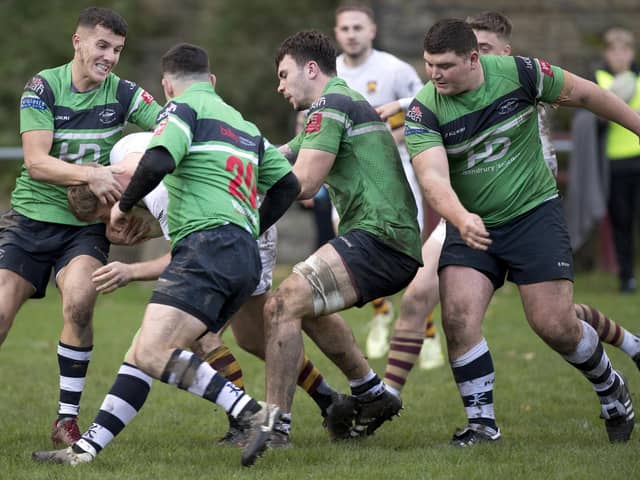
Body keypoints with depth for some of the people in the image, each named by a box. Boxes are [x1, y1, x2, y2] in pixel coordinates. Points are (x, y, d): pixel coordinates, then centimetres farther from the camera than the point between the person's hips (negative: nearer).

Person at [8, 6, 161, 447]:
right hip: (32, 217, 0)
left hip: (87, 227, 0)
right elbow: (37, 162, -15)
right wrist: (90, 174, -30)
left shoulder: (123, 93, -1)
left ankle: (68, 419, -11)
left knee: (79, 303, -25)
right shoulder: (43, 87, -6)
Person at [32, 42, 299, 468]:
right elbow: (288, 184, 29)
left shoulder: (184, 106, 2)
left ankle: (256, 414, -29)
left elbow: (158, 161, -16)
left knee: (152, 353, -21)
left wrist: (125, 205, 0)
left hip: (207, 245, -9)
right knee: (142, 352, 10)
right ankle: (87, 448, 6)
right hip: (245, 260, 9)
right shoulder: (244, 125, 27)